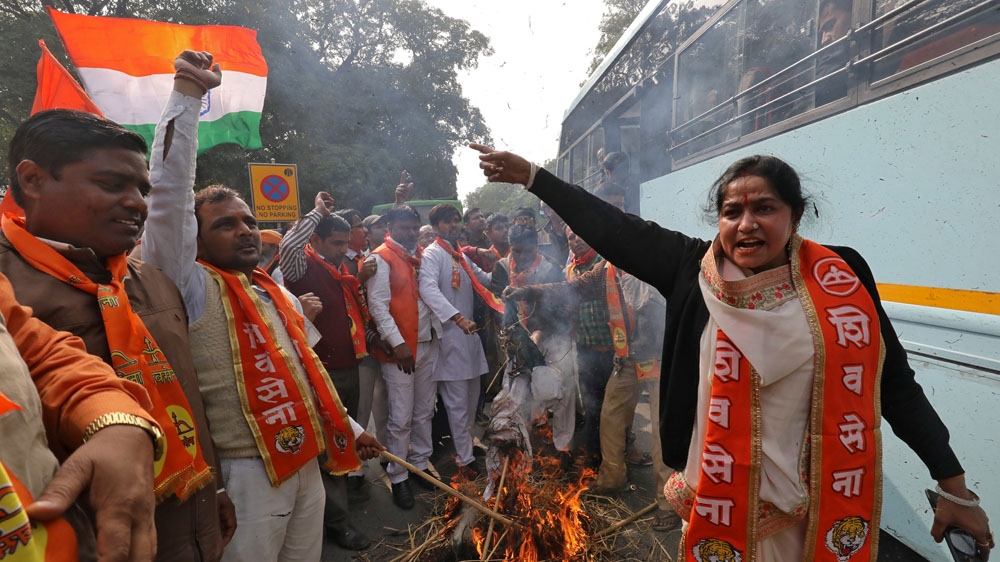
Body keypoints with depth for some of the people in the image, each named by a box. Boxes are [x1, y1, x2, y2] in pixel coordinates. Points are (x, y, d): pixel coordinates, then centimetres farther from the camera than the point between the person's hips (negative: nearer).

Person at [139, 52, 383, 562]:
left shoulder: (280, 295, 14)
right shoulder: (191, 287, -7)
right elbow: (169, 192, -18)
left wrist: (350, 429, 19)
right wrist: (187, 96, -17)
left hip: (308, 463, 7)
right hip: (247, 472, -6)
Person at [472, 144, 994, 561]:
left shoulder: (842, 277, -5)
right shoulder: (695, 270, -6)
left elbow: (894, 383, 0)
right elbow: (611, 227, -5)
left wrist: (957, 489, 3)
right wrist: (529, 174, -3)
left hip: (826, 504, 1)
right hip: (721, 498, 0)